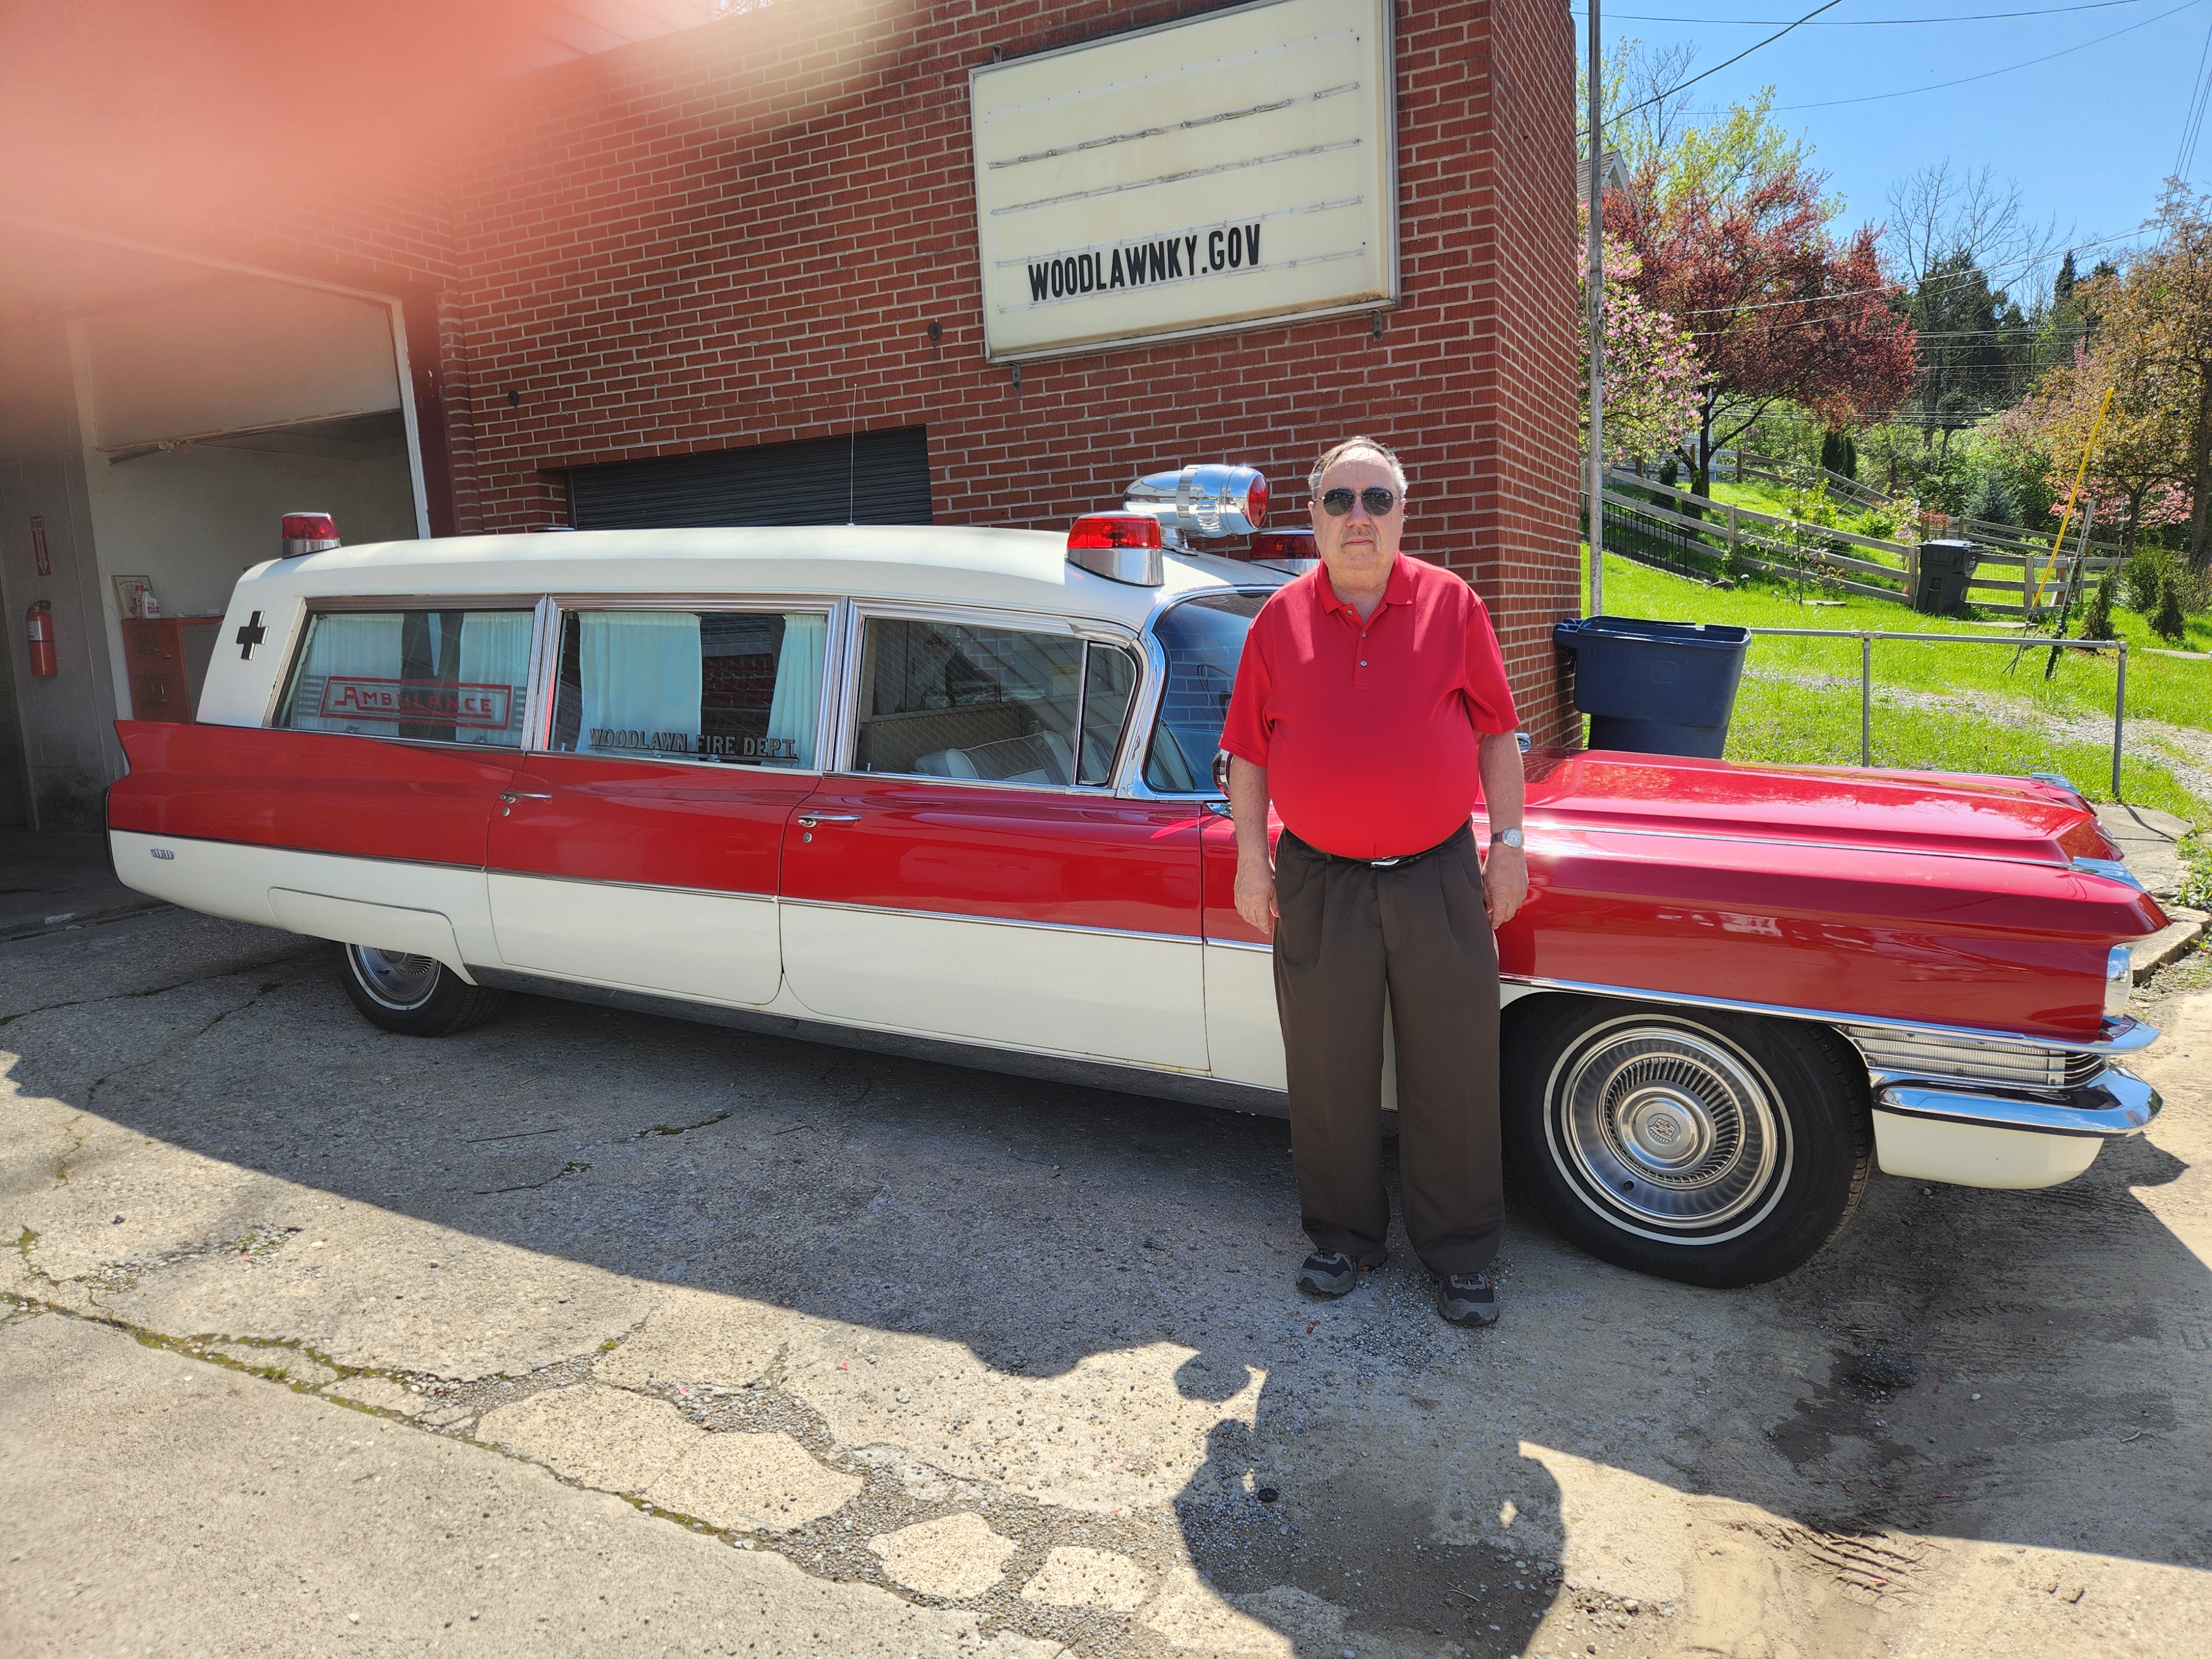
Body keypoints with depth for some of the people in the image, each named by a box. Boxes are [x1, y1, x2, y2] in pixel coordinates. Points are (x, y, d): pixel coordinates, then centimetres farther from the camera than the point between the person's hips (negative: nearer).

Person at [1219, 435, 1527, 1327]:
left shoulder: (1452, 604, 1)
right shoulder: (1280, 620, 3)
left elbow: (1496, 734, 4)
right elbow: (1248, 753, 5)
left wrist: (1509, 842, 0)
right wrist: (1252, 862, -1)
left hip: (1438, 877, 0)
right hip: (1319, 884, 1)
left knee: (1454, 1073, 7)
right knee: (1330, 1076, 12)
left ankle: (1461, 1251, 25)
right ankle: (1344, 1236, 31)